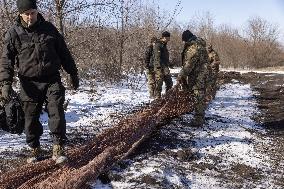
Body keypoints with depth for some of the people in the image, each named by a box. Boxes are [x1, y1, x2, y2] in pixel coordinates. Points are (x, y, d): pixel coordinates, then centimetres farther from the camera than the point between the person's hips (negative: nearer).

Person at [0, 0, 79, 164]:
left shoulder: (49, 28, 5)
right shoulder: (13, 33, 0)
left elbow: (64, 52, 12)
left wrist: (73, 73, 14)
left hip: (52, 80, 0)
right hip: (29, 83, 0)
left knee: (57, 113, -11)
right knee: (31, 118, 6)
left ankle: (58, 149, -4)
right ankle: (35, 150, 23)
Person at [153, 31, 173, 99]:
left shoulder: (164, 45, 17)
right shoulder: (158, 45, -13)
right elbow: (157, 58, -21)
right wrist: (163, 67, -28)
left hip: (165, 67, 9)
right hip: (159, 68, -9)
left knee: (169, 83, 10)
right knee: (159, 84, -5)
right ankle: (157, 98, 1)